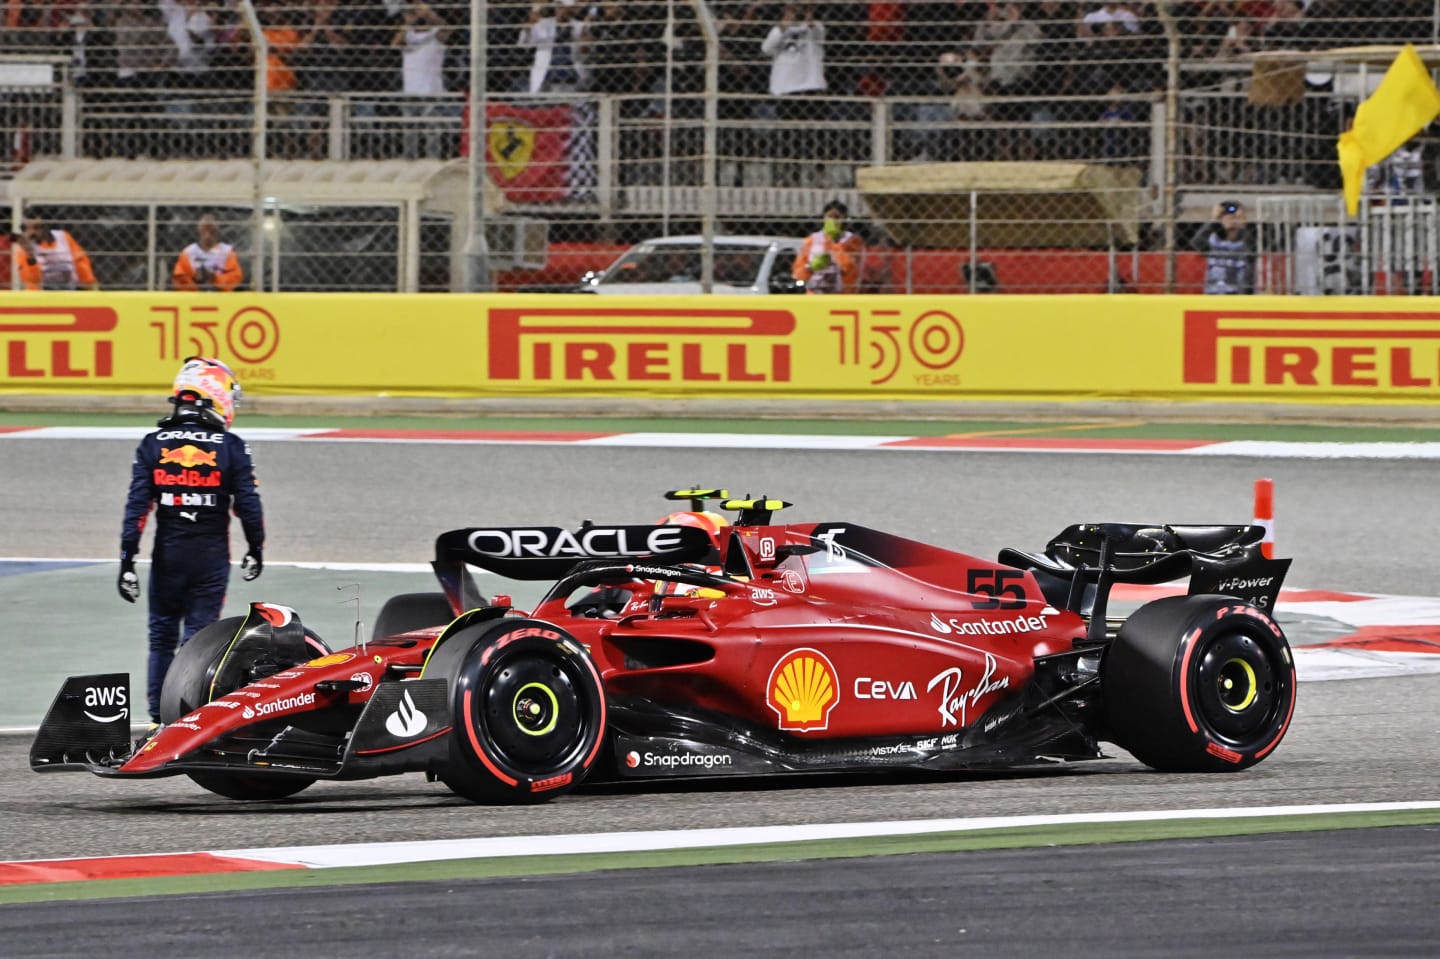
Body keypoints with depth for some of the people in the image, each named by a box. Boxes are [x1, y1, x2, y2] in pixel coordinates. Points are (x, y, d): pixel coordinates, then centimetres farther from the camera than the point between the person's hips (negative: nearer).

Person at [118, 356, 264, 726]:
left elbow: (137, 505, -5)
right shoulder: (231, 447, -6)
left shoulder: (153, 444, -2)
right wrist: (255, 549, 12)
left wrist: (127, 561, -3)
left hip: (167, 555, 2)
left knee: (162, 636, 14)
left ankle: (159, 719, 13)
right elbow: (248, 502, -3)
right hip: (211, 557, -1)